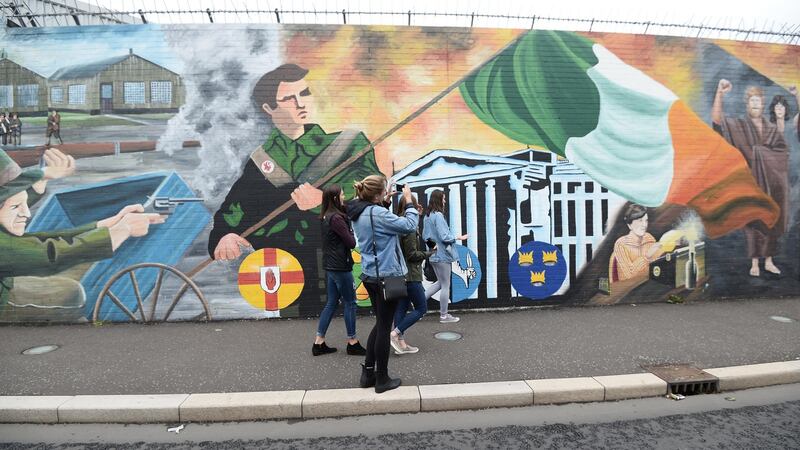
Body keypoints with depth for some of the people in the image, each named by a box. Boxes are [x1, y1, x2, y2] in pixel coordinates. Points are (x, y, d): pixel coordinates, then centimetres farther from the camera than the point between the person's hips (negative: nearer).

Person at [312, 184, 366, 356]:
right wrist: (352, 234, 2)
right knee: (350, 303, 3)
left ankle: (319, 342, 16)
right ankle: (352, 343, 14)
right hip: (340, 266, -9)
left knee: (332, 303, 13)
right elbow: (351, 242, -17)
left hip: (330, 265, 9)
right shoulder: (337, 218, -18)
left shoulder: (326, 217, 10)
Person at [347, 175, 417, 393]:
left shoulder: (360, 213, 6)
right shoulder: (377, 213, -21)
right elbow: (409, 225, -20)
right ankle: (382, 379, 15)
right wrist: (409, 201, -8)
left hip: (370, 275, 9)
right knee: (384, 327, 3)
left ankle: (367, 373, 25)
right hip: (386, 275, -9)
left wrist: (386, 202, 9)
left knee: (380, 323, 20)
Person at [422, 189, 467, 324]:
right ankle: (444, 315, 13)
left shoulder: (427, 216, 9)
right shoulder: (438, 215, -18)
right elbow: (444, 236, -21)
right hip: (442, 255, -9)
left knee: (440, 283, 21)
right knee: (445, 285, 4)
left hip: (433, 255, 9)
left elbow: (424, 236, 16)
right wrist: (458, 238, -8)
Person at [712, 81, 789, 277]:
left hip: (771, 181, 3)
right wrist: (720, 93, -26)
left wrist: (761, 150, -9)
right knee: (753, 221, -1)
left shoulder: (772, 129, 11)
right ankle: (754, 263, 5)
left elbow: (784, 152, 5)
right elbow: (717, 119, -16)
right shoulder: (739, 125, 2)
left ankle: (769, 261, 15)